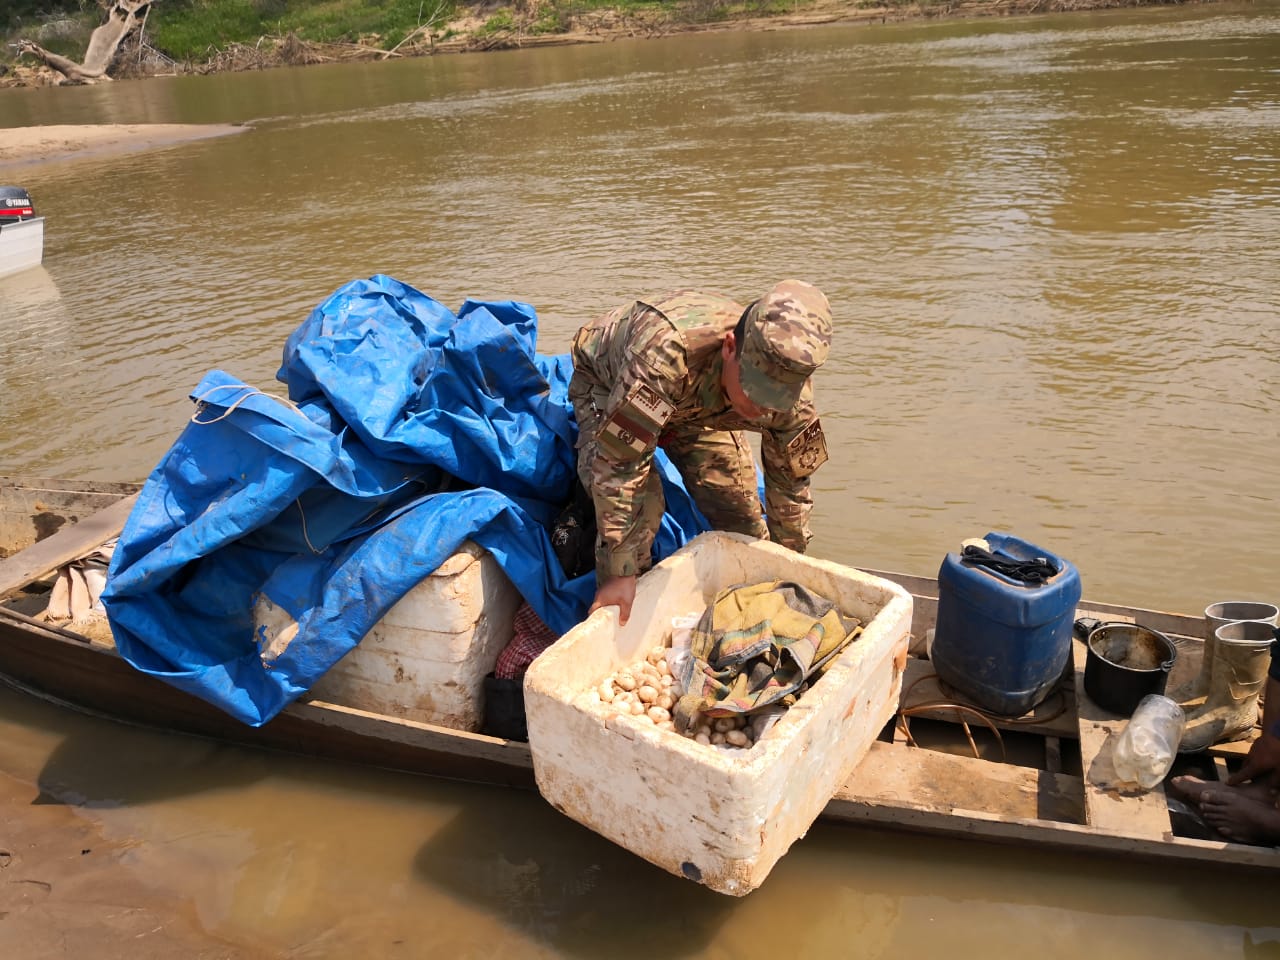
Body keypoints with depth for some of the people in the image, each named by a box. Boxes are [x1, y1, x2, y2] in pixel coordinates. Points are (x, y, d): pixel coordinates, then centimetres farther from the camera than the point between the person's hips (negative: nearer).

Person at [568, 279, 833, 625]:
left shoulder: (791, 391, -30)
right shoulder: (667, 350, -50)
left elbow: (790, 484, -12)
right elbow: (618, 465, -45)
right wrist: (619, 574, -39)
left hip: (696, 403, 4)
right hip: (605, 384, -4)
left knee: (740, 510, -1)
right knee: (637, 504, -25)